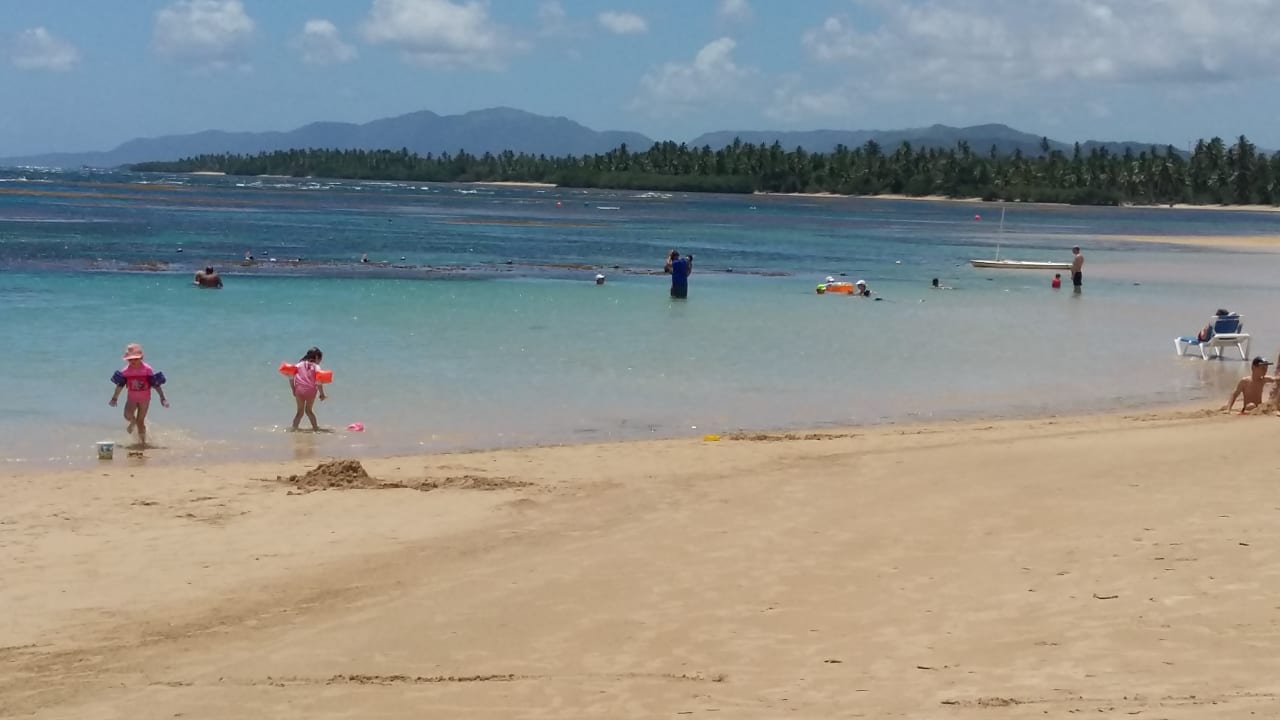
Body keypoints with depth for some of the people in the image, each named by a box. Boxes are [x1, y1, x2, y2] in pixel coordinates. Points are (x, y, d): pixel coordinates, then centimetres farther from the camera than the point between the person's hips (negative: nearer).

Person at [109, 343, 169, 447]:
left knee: (140, 421, 1)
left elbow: (156, 384, -10)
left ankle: (142, 440, 20)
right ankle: (133, 422, 15)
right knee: (127, 415, -23)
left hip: (144, 399, -2)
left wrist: (162, 398, -9)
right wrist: (115, 398, 12)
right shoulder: (125, 371, -7)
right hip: (132, 398, 2)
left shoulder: (147, 369, -15)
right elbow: (120, 385, 6)